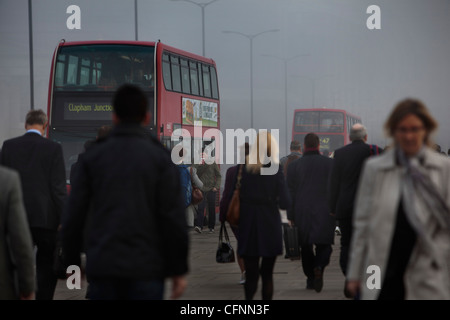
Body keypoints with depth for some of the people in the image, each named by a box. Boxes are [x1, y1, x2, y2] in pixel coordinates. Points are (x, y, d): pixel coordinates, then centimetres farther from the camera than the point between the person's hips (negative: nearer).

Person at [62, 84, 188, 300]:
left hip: (103, 267, 2)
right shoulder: (160, 157, -1)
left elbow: (73, 216, 3)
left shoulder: (92, 157, 5)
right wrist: (178, 270, -1)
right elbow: (174, 218, -6)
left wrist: (71, 263, 13)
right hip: (146, 269, -2)